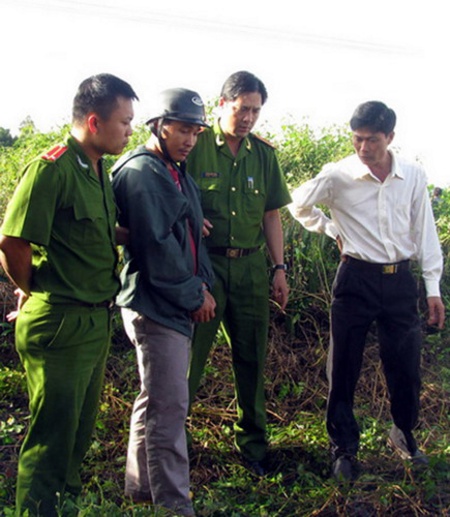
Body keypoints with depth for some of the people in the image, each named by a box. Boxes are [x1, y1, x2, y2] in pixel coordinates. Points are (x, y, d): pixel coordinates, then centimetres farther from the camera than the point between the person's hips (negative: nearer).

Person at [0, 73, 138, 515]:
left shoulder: (97, 172, 10)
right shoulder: (51, 169, -18)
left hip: (96, 321, 9)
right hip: (60, 325, -9)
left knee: (81, 426, 21)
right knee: (53, 430, 3)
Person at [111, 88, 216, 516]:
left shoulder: (176, 172, 16)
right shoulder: (140, 172, -14)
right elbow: (156, 244, -20)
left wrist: (203, 284, 6)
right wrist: (194, 296, -13)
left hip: (177, 304, 10)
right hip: (154, 304, -10)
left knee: (154, 401, 18)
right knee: (168, 407, -5)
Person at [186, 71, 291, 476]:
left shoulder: (264, 154, 10)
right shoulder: (195, 145, -3)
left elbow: (271, 215, 12)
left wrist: (279, 268, 8)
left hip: (250, 265, 4)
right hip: (203, 263, -4)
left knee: (252, 355, 11)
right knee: (190, 352, 2)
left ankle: (253, 442, 25)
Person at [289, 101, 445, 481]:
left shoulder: (414, 176, 0)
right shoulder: (338, 176, -7)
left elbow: (425, 233, 5)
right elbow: (299, 204, 8)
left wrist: (433, 288, 4)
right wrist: (332, 230, 4)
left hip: (400, 279, 2)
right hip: (356, 279, -2)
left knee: (406, 364, 9)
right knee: (344, 367, 4)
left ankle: (404, 434, 34)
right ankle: (344, 448, 19)